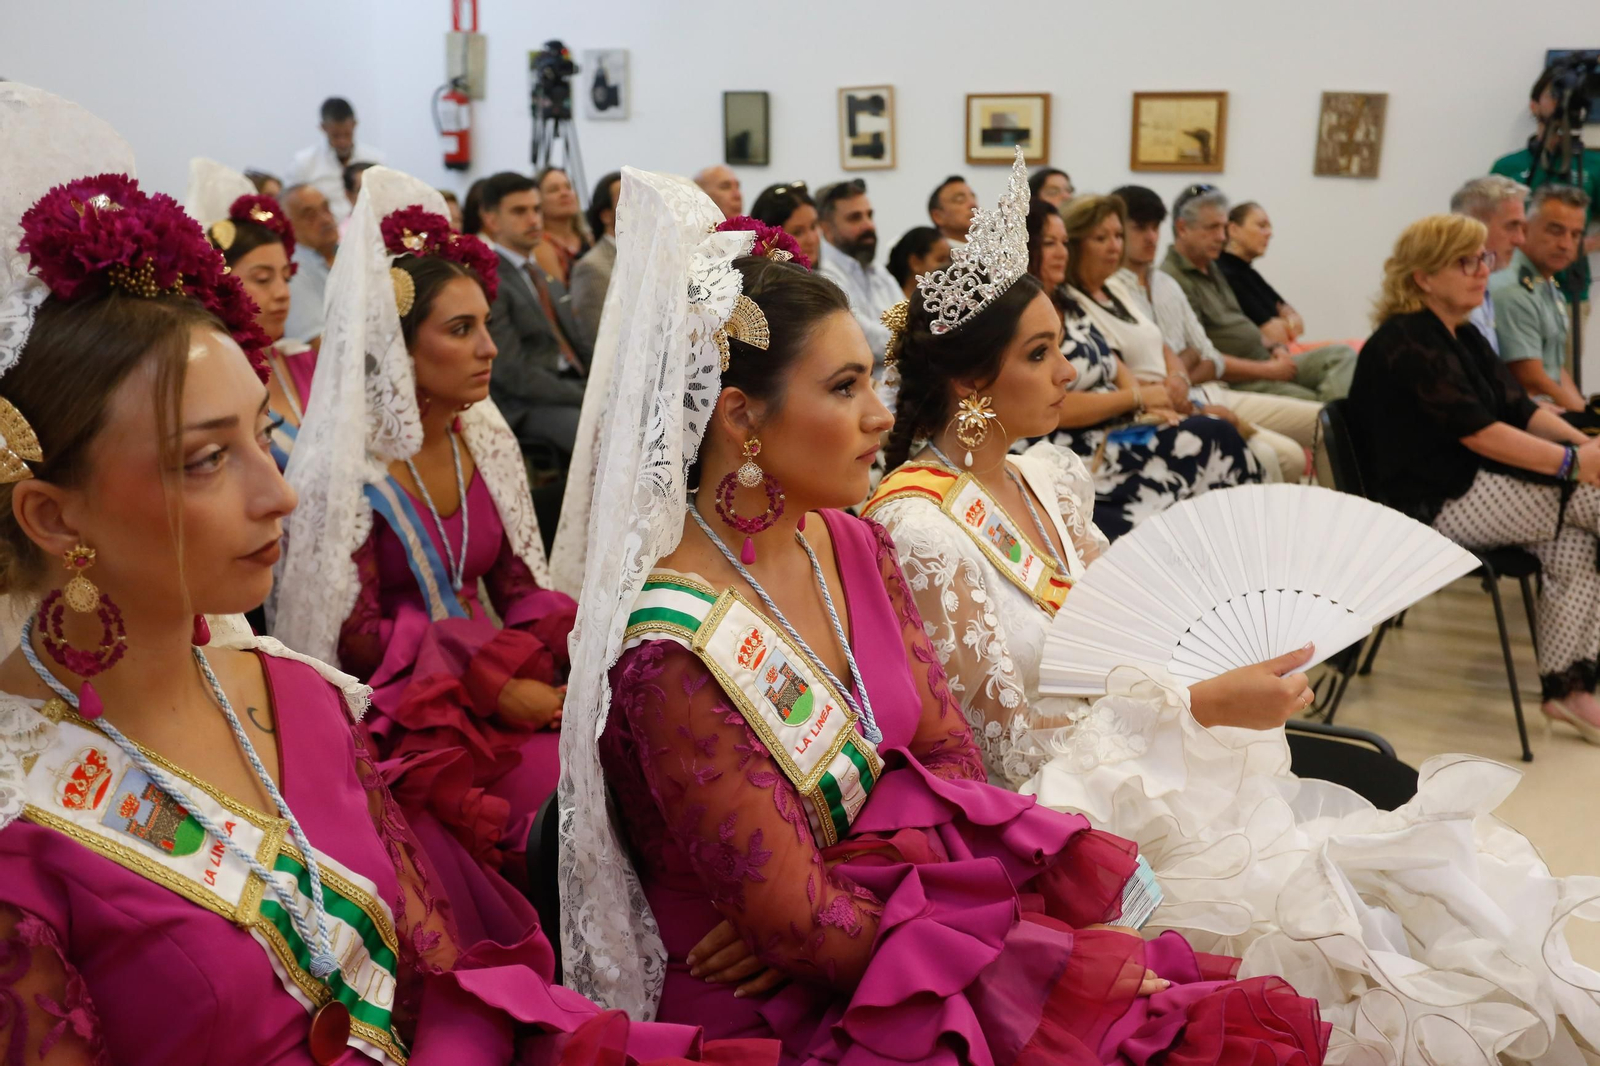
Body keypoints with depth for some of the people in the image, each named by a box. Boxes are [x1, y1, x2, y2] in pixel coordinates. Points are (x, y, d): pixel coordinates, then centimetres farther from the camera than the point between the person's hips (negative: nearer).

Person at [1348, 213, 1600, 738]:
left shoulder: (1464, 337, 17)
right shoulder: (1408, 344, -13)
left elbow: (1520, 408, 12)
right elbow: (1478, 433, -20)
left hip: (1473, 485, 9)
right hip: (1437, 505, -9)